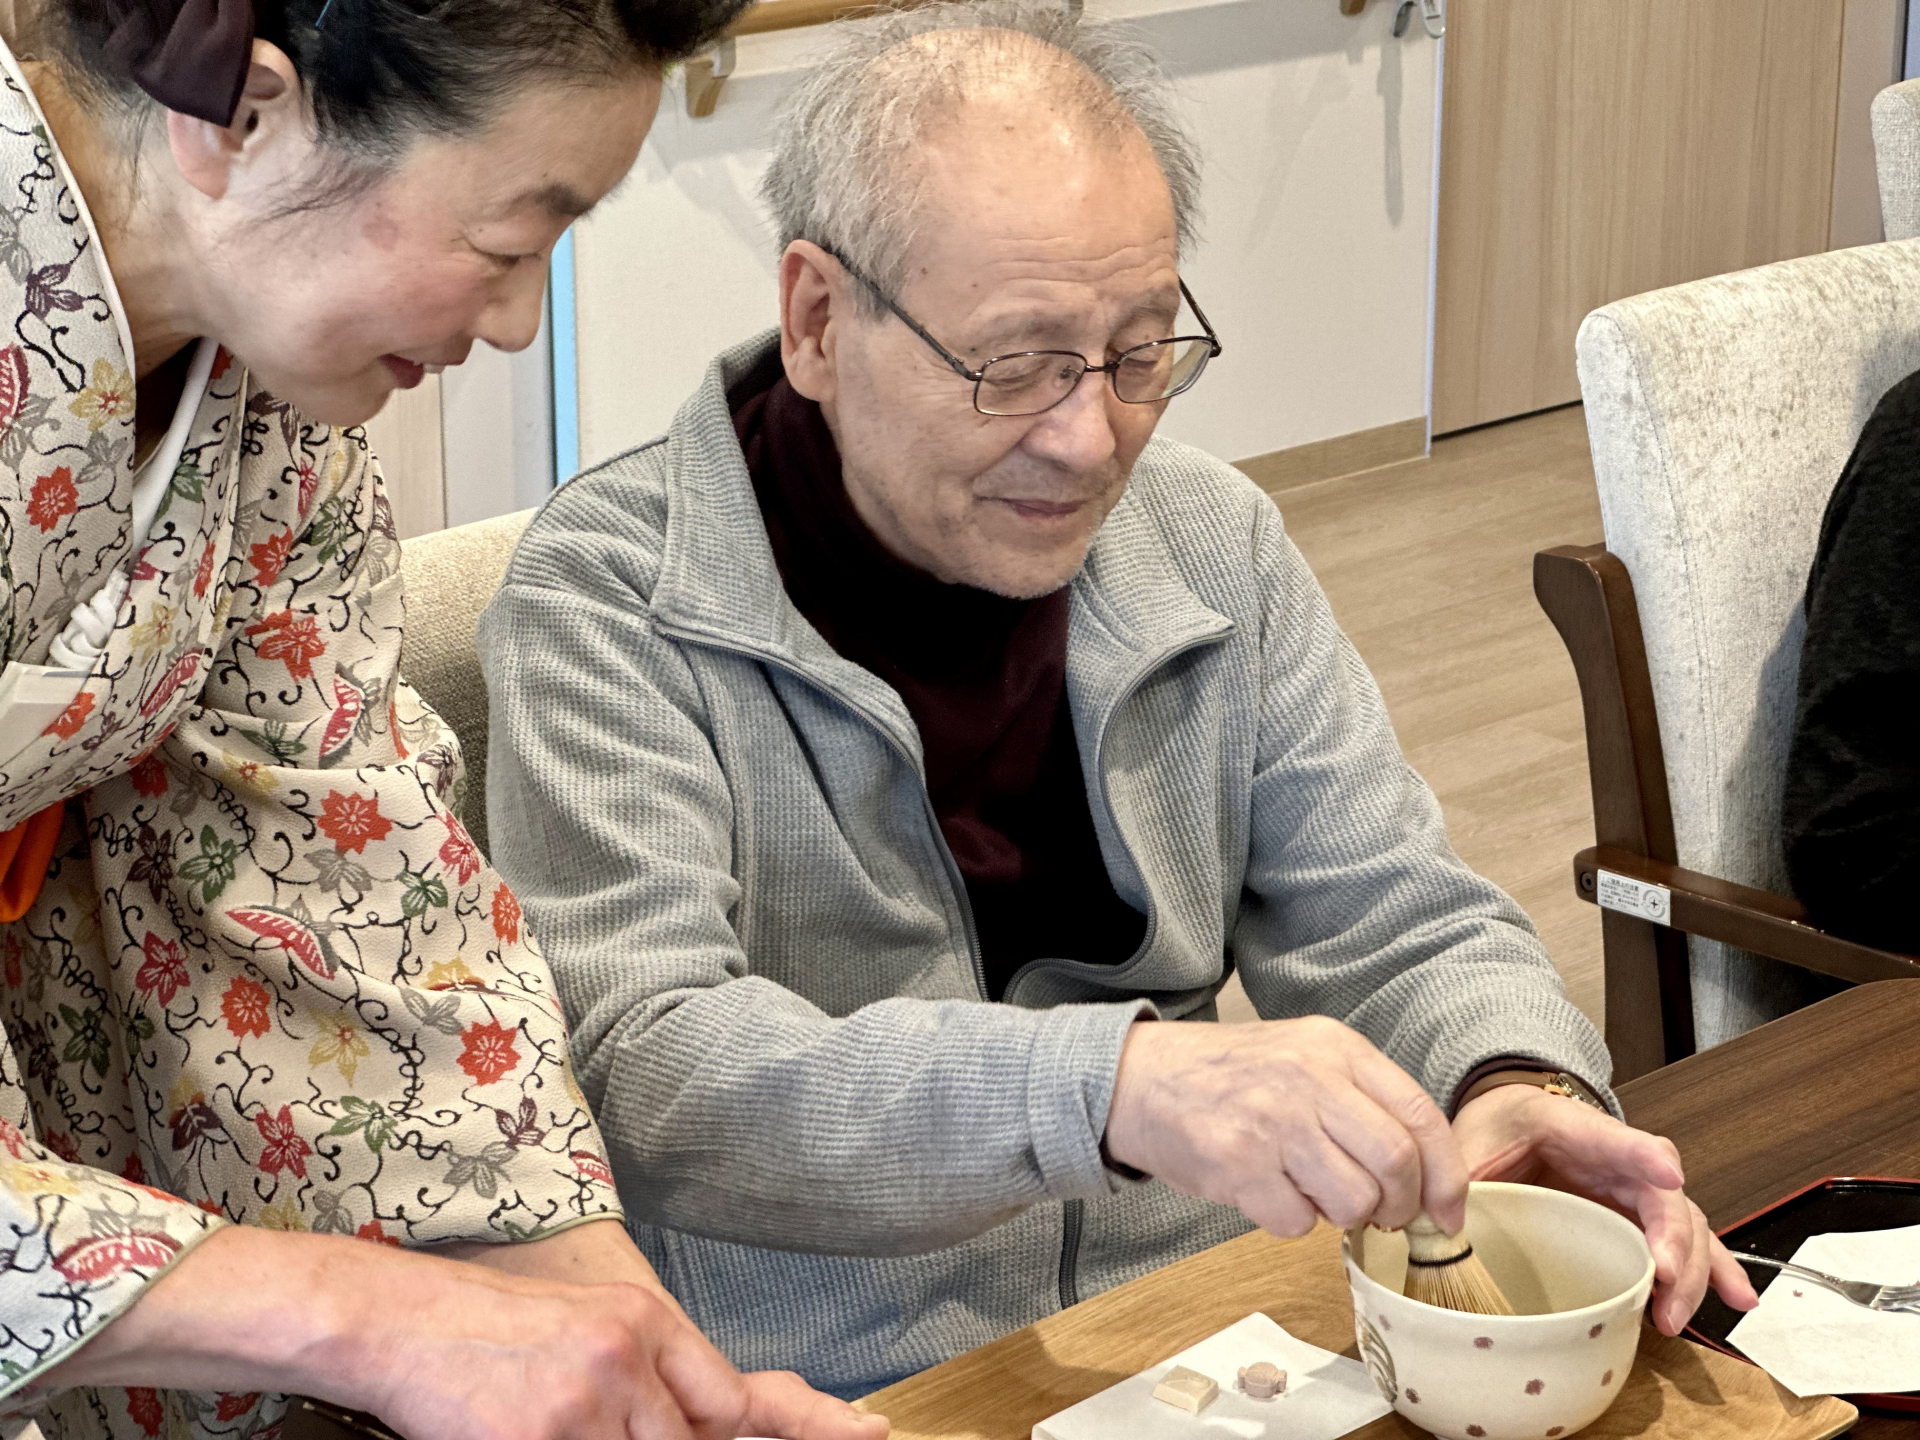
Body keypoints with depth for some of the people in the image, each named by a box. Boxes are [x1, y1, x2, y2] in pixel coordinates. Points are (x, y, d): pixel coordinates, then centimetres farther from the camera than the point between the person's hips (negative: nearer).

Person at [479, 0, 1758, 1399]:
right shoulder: (612, 596, -12)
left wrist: (1520, 1087, -16)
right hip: (823, 1394, -4)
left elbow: (1402, 927, 8)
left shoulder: (1214, 546, 6)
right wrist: (1112, 1083, -38)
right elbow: (655, 1074, -24)